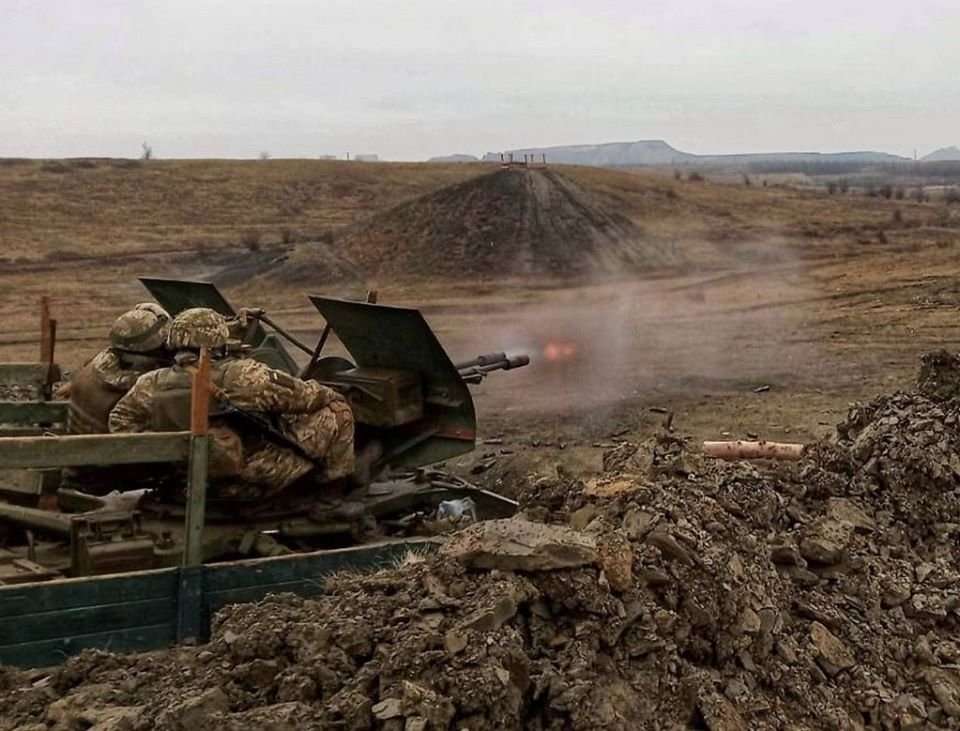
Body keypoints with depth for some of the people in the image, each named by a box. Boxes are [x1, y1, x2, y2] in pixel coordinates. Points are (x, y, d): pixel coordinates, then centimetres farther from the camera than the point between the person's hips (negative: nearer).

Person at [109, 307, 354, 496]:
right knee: (336, 411, 1)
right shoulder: (241, 376, -22)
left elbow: (120, 421, 9)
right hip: (262, 477, -6)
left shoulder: (152, 385, -7)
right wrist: (329, 397, 6)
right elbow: (300, 396, -13)